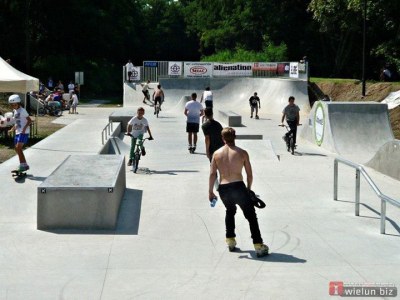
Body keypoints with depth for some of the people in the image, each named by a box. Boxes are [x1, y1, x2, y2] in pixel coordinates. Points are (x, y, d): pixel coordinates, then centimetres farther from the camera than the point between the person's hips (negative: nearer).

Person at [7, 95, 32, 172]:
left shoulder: (22, 110, -12)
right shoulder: (14, 111, 14)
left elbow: (29, 120, -15)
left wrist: (25, 128, -27)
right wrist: (12, 130, 14)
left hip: (23, 132, -9)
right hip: (17, 132, 9)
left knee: (18, 147, -18)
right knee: (17, 149, 10)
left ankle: (22, 165, -13)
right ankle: (25, 165, 19)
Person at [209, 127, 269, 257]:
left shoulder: (217, 153, 7)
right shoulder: (242, 153, 2)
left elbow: (212, 174, 3)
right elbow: (249, 174, 4)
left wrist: (210, 191, 8)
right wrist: (248, 189, 18)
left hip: (223, 189, 3)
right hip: (238, 187, -3)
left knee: (230, 211, 30)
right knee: (251, 216, 6)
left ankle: (230, 240, 31)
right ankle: (258, 246, 1)